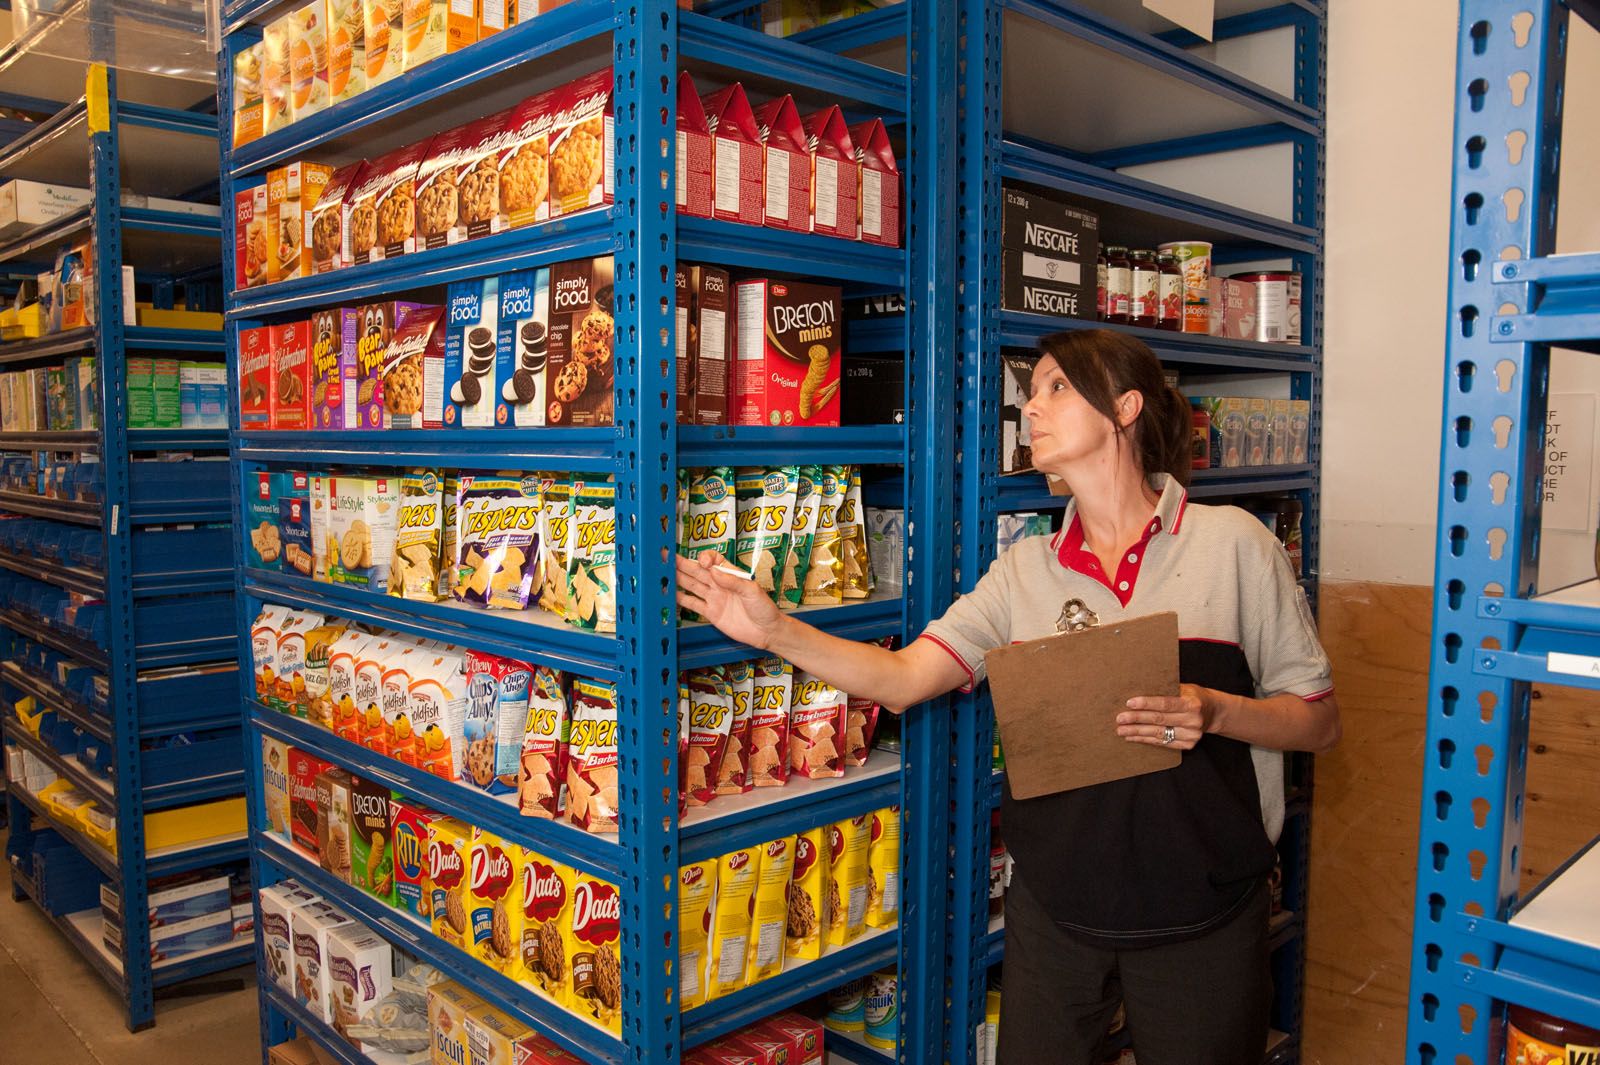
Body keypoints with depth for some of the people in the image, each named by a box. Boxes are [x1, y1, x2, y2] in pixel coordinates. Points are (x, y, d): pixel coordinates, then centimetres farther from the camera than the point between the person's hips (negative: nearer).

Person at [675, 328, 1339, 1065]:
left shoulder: (1231, 542, -5)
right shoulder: (1025, 570, 4)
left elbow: (1319, 722, -1)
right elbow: (901, 679, -4)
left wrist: (1213, 712, -20)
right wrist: (774, 630, -16)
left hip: (1200, 913, -2)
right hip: (1055, 905, 3)